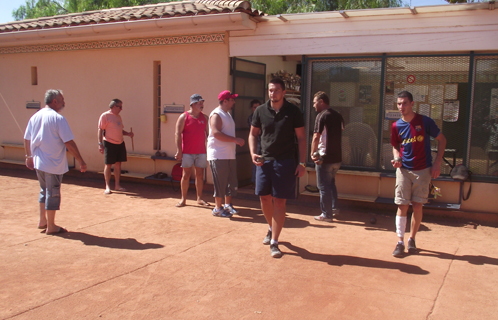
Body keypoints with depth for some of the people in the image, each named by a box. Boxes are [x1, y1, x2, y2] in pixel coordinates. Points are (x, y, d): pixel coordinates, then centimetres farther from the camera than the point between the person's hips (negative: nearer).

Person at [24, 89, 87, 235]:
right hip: (54, 164, -7)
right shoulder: (58, 118, -16)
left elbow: (27, 139, 13)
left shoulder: (35, 116, 6)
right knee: (53, 194, 3)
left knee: (44, 191, 22)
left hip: (38, 162, 7)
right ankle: (51, 227, 11)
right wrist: (81, 161, -14)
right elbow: (69, 143, -19)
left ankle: (42, 220, 31)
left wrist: (29, 156, 25)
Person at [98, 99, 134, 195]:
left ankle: (117, 185, 17)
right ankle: (107, 186, 7)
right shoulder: (105, 116, -7)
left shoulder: (118, 116, 16)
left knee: (118, 164, 9)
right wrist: (100, 143, -17)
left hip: (120, 143, 7)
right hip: (109, 143, -7)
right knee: (108, 165, -1)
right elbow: (100, 130, -10)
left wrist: (128, 134, 6)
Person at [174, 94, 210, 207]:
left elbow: (208, 133, 15)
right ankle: (183, 199, 11)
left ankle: (199, 198, 16)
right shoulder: (184, 117, -2)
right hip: (187, 152, -4)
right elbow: (178, 134, -6)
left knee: (200, 175, 6)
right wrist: (179, 150, -13)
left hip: (201, 152, 4)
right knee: (186, 174, 1)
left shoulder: (204, 117, 11)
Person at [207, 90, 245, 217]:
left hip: (229, 155, 9)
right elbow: (216, 133, -23)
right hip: (218, 155, -9)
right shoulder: (216, 114, -11)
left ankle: (228, 204, 25)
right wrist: (235, 140, -22)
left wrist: (237, 141, 12)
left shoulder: (228, 114, 20)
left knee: (231, 181, 12)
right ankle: (218, 208, 6)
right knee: (220, 183, -4)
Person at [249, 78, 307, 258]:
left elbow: (301, 138, 0)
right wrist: (253, 153, -3)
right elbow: (253, 134, 14)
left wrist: (302, 163, -6)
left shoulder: (293, 112, -3)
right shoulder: (260, 111, 3)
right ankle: (271, 229, 36)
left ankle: (274, 242, 5)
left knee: (279, 202, -2)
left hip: (285, 162, -3)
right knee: (264, 198, 9)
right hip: (264, 160, 3)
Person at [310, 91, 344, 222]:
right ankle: (334, 208, 26)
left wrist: (313, 153, -11)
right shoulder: (338, 116, 11)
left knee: (324, 186, 2)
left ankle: (326, 214, 8)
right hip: (337, 157, 8)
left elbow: (316, 137, -19)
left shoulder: (321, 116, -13)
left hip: (325, 158, -8)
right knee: (331, 183, 24)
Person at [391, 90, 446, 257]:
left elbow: (442, 140, 3)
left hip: (423, 170, -1)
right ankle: (400, 242, 4)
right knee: (402, 206, -2)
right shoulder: (396, 126, 3)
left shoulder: (425, 121, -5)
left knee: (417, 206, 4)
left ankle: (412, 239, 20)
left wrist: (437, 163, -4)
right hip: (404, 170, 2)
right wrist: (397, 159, -5)